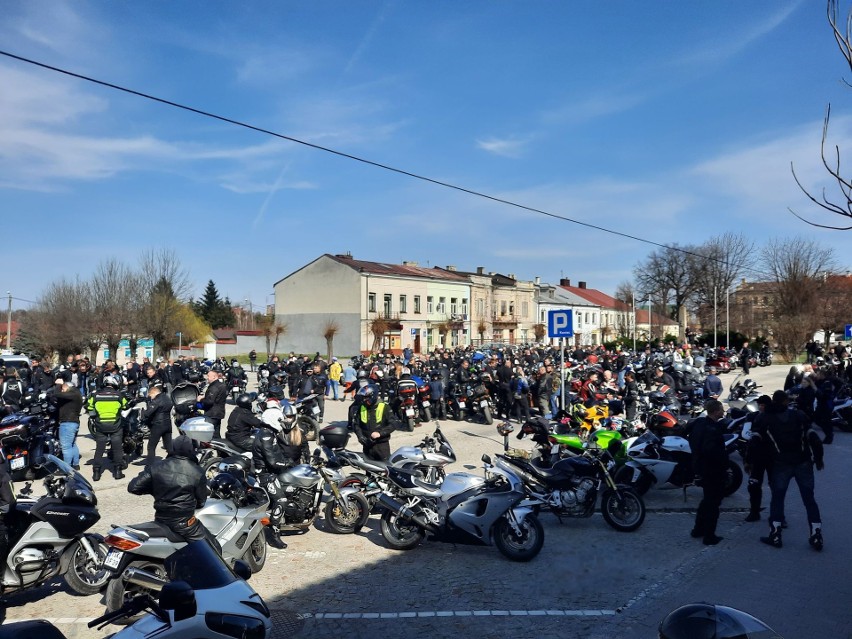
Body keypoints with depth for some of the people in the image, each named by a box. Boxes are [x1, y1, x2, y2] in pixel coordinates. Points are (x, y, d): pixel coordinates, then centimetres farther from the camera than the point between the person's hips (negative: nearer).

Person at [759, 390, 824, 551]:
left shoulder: (766, 419, 0)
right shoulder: (799, 415, 1)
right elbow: (813, 438, -2)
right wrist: (819, 458, 7)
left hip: (781, 465, -1)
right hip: (803, 463, 1)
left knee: (777, 498, 8)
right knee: (809, 499, 9)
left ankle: (775, 535, 8)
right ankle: (816, 537, 9)